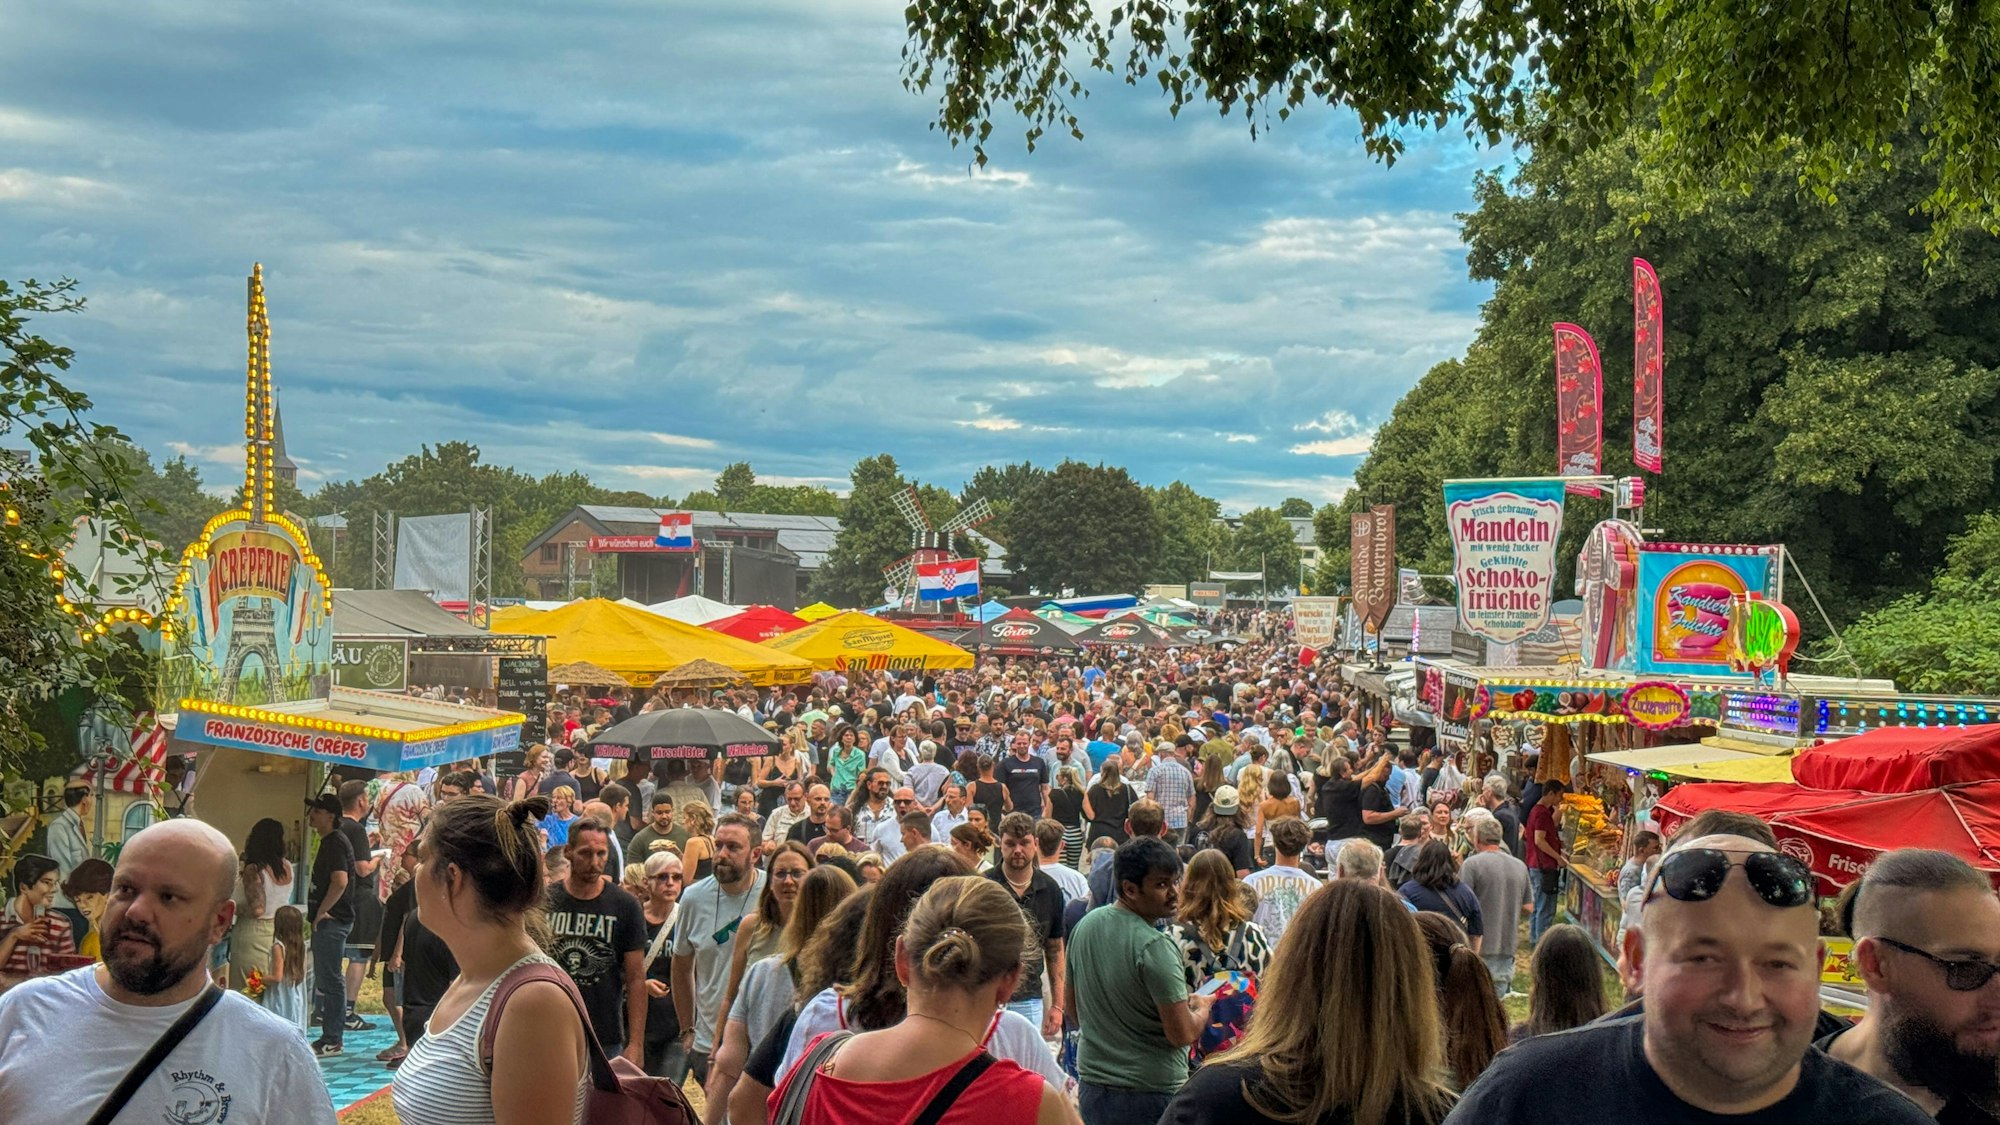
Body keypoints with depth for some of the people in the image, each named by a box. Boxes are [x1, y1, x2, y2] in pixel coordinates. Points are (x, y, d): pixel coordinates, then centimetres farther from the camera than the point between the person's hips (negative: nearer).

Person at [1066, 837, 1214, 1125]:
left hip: (1091, 1085, 7)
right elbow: (1183, 1035, -19)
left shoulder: (1085, 926, 1)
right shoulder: (1155, 947, -22)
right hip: (1150, 1094, -7)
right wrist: (1203, 1006, 0)